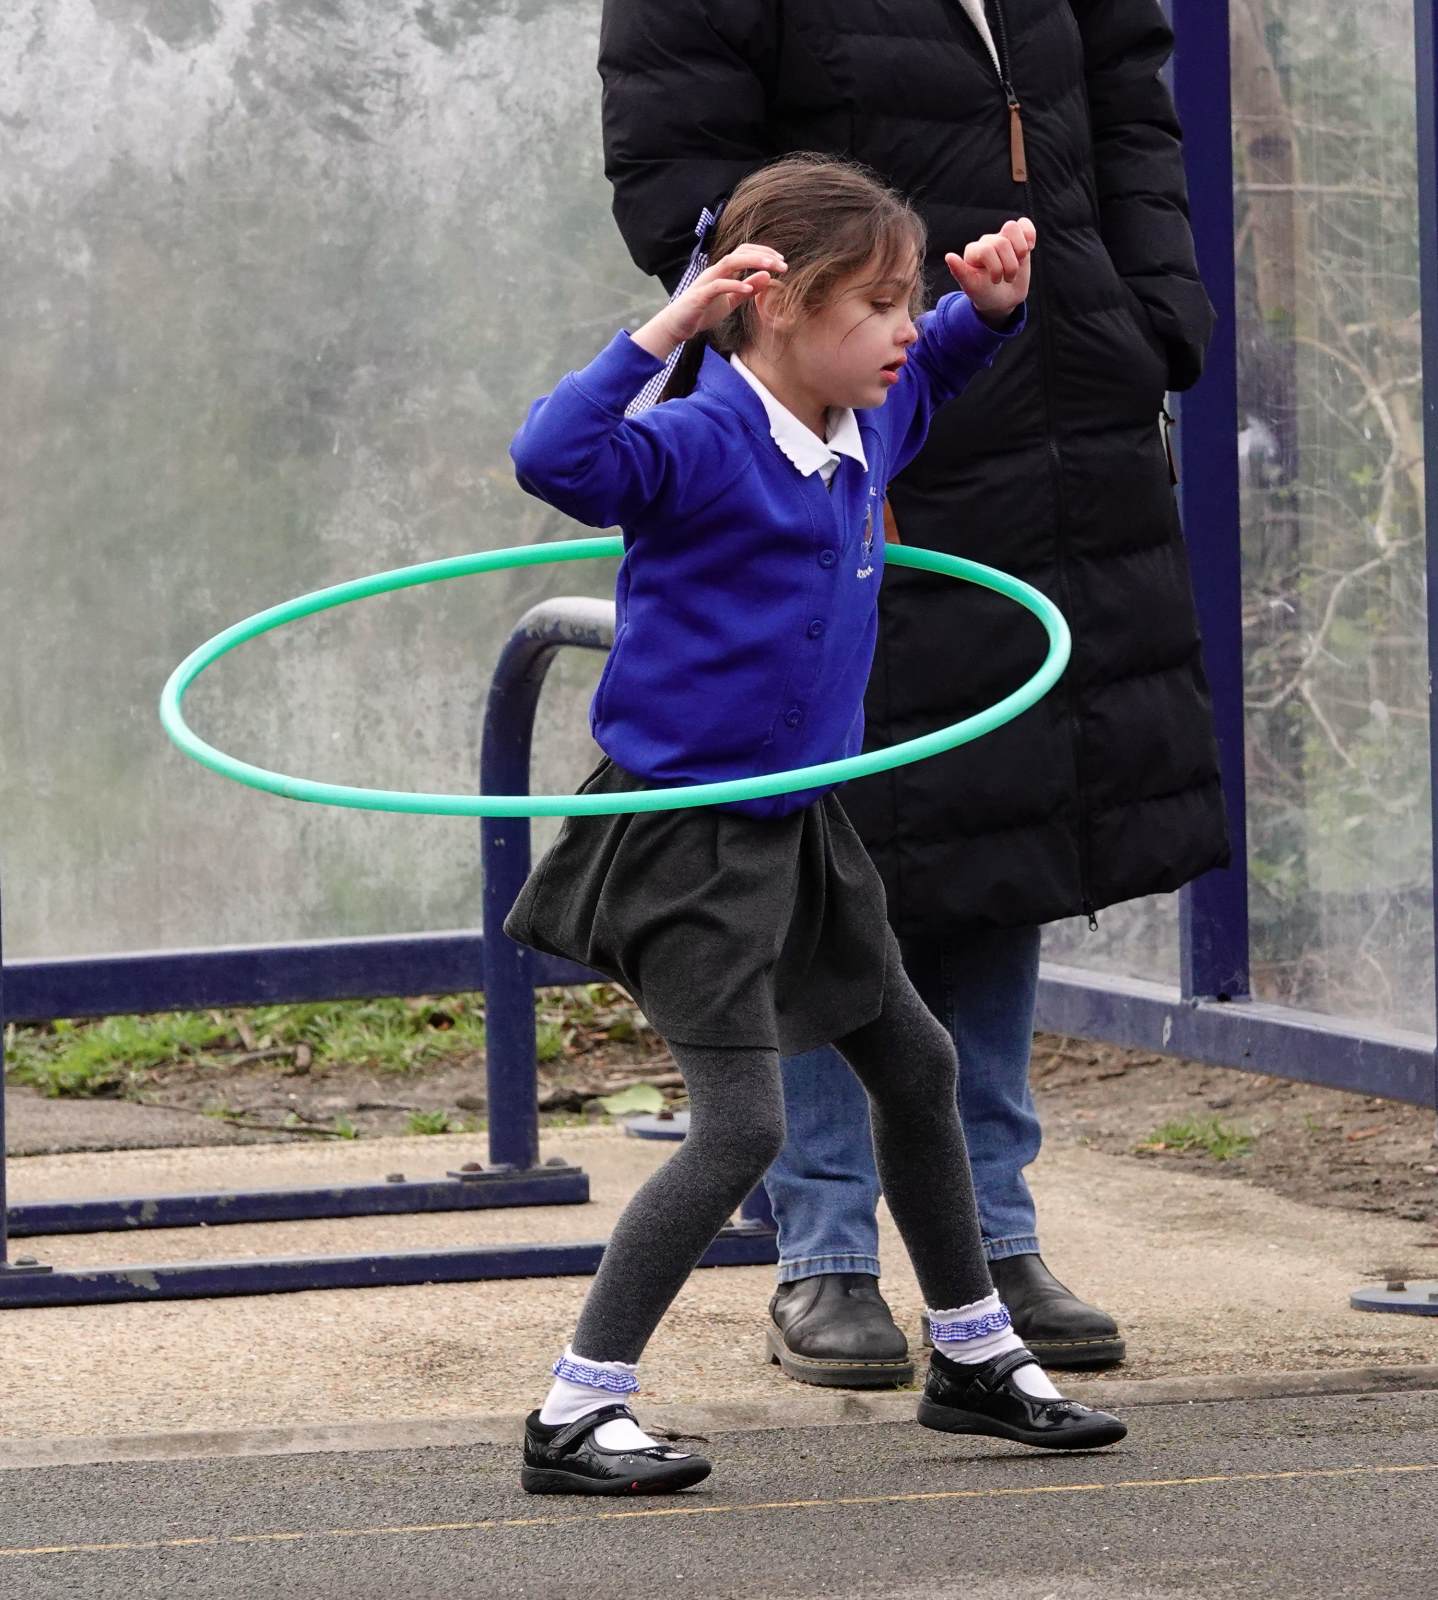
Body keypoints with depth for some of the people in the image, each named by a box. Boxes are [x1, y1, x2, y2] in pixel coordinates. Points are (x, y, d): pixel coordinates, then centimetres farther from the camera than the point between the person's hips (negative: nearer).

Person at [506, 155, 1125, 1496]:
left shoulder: (867, 426, 4)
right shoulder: (704, 448, -21)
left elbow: (935, 364, 27)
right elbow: (554, 456, -39)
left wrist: (992, 300, 6)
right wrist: (669, 326, -39)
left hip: (796, 823, 9)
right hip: (683, 831, -9)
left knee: (913, 1064, 19)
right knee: (741, 1125, -13)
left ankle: (973, 1357, 37)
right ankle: (573, 1419, -6)